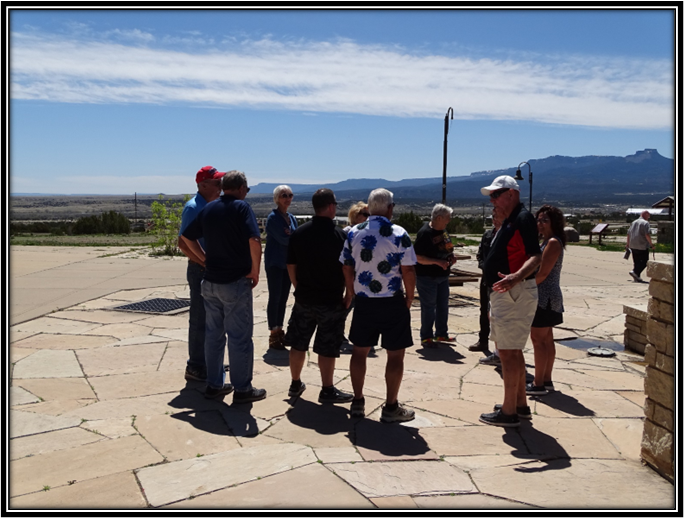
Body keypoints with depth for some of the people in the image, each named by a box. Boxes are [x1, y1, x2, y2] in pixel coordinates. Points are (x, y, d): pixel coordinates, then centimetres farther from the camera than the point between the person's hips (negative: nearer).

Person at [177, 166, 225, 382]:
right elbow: (183, 243, -20)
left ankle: (205, 363, 29)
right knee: (200, 320, -1)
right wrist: (205, 263, -22)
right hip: (200, 271, -9)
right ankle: (195, 368, 9)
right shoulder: (193, 207, -15)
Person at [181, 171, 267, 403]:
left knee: (213, 334, 15)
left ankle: (214, 384, 23)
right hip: (236, 282, -7)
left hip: (210, 281, 7)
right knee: (240, 336, 2)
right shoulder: (241, 207, -11)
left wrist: (205, 258, 15)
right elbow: (254, 241, -24)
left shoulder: (208, 209, 9)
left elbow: (187, 237, 17)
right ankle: (242, 389, 10)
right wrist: (255, 271, -12)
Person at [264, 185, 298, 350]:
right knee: (275, 298, -3)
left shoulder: (292, 218, 13)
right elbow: (283, 239, -20)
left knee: (283, 299, 11)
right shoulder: (273, 217, -11)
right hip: (274, 263, -7)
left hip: (288, 262, 7)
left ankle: (279, 331, 20)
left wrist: (291, 237, -16)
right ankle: (274, 335, 2)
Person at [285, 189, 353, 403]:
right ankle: (327, 390, 14)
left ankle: (295, 384, 26)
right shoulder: (340, 235, -13)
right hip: (332, 301, -4)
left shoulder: (298, 233, 0)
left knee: (298, 344, 14)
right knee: (327, 348, 4)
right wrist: (349, 295, 3)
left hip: (304, 298, 4)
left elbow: (291, 266, 5)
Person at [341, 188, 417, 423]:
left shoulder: (354, 233, 1)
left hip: (363, 301, 4)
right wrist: (409, 299, 1)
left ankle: (357, 402, 22)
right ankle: (391, 407, 13)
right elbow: (408, 271, -12)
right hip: (393, 302, -4)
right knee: (395, 354, 7)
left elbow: (347, 269, 5)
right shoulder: (399, 234, -11)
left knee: (360, 351, 15)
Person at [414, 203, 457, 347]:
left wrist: (451, 257, 1)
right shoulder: (424, 233, -19)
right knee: (428, 308, 0)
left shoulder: (443, 231, 8)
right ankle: (426, 337, 12)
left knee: (443, 306, 15)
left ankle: (441, 334, 29)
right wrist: (438, 262, -28)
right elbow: (417, 257, -22)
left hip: (442, 276, 9)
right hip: (427, 277, -9)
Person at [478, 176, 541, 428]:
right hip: (505, 294, 11)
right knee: (511, 350, 17)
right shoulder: (508, 222, 17)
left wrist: (516, 277, -42)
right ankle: (520, 402, 29)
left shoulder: (523, 219, -14)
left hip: (515, 294, -11)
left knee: (508, 351, -6)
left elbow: (536, 257, -24)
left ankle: (509, 412, 2)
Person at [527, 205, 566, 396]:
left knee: (538, 339, -6)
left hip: (545, 298, -10)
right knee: (546, 340, 13)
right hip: (547, 298, 10)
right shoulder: (546, 242, 16)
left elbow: (542, 273, -19)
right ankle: (546, 380, 21)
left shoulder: (553, 242, -14)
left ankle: (538, 384, -1)